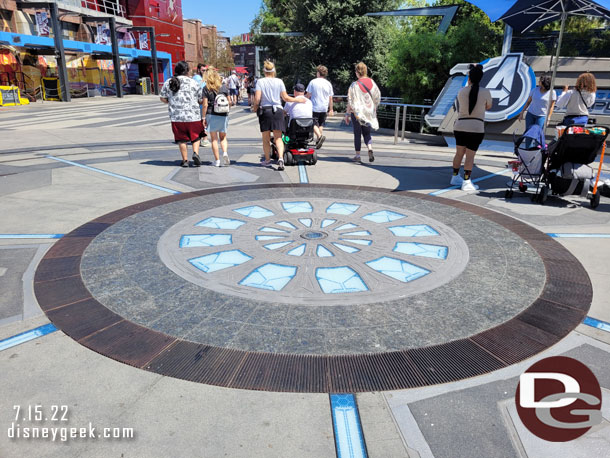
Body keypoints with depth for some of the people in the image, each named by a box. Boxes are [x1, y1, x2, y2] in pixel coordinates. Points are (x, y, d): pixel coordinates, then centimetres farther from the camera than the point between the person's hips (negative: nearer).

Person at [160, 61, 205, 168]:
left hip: (176, 117, 2)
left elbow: (163, 99, 6)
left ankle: (185, 160, 13)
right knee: (195, 137, 14)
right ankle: (196, 153, -7)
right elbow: (201, 100, 0)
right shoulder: (194, 83, -3)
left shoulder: (168, 83, 3)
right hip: (193, 116, -1)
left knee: (182, 139, 10)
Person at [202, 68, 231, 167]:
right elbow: (228, 102, 7)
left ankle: (217, 160, 6)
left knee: (214, 139, 6)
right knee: (223, 137, 15)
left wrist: (204, 117, 0)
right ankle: (225, 152, -11)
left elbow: (205, 105, -7)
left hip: (211, 115, -2)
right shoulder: (224, 87, 3)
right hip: (223, 115, 2)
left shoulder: (206, 89, -4)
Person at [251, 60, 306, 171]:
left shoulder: (260, 82, -1)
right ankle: (280, 158, -19)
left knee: (266, 138, 10)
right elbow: (285, 97, 1)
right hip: (277, 110, 1)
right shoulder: (279, 81, 2)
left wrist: (255, 107, 10)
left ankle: (267, 160, 18)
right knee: (278, 137, 1)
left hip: (264, 110, -1)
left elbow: (257, 98, -10)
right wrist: (298, 100, 14)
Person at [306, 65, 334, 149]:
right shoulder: (328, 84, 5)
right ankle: (318, 141, 15)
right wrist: (331, 109, 13)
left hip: (314, 107, -4)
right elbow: (330, 98, 7)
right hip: (324, 108, 4)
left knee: (314, 124, -2)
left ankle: (319, 136, -28)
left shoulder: (313, 82, -3)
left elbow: (308, 95, -2)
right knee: (321, 124, 14)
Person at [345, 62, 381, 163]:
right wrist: (373, 109, 20)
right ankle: (370, 149, -9)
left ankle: (357, 155, 9)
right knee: (367, 133, 14)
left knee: (357, 134, 7)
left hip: (357, 112, -4)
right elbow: (377, 97, 7)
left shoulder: (355, 85, -14)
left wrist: (347, 114, -6)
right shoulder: (372, 82, 0)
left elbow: (351, 101, -13)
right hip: (369, 112, 4)